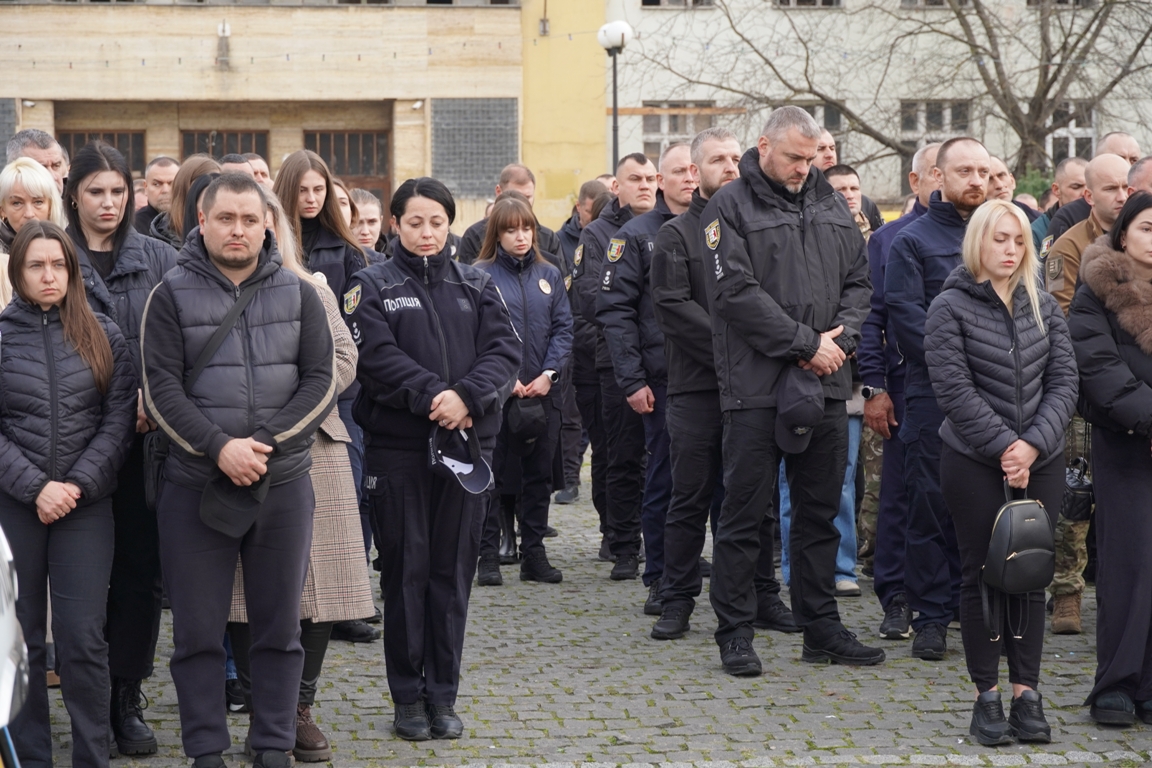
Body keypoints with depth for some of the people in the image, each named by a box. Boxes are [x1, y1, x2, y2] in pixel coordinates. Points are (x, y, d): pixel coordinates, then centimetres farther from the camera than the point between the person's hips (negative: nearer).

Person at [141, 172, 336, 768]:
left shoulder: (298, 294, 7)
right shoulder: (172, 296, 1)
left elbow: (320, 382, 0)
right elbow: (161, 388, -7)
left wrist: (265, 444, -13)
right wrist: (218, 447, -19)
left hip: (284, 484, 2)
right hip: (195, 487, -2)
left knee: (279, 626, 7)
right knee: (198, 629, 3)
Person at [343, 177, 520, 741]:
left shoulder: (476, 286, 11)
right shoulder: (373, 287, 3)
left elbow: (505, 352, -1)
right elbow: (376, 357, -11)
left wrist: (467, 397, -18)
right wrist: (433, 395, -22)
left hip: (467, 443, 3)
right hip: (397, 446, -2)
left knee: (453, 569, 5)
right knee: (406, 570, 2)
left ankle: (443, 694, 13)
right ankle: (407, 696, 10)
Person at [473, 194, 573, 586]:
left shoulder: (549, 275, 11)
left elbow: (563, 328, 7)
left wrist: (549, 373, -6)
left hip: (543, 391, 4)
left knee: (539, 474, 8)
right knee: (491, 475, -1)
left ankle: (534, 554, 16)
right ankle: (488, 557, 6)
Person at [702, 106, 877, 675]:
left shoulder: (830, 204, 14)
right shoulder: (730, 208, -5)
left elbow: (858, 281, 14)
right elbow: (738, 292, -14)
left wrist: (840, 338, -5)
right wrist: (807, 343, -15)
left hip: (827, 383, 6)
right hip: (757, 387, -6)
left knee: (820, 510, 12)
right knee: (744, 511, -1)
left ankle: (821, 627, 20)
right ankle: (735, 633, 7)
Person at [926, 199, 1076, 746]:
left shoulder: (1043, 307, 8)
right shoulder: (950, 308, -3)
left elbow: (1063, 381, 2)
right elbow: (954, 389, -11)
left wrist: (1034, 444, -11)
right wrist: (1003, 445, -16)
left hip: (1041, 462, 3)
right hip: (973, 464, -3)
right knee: (982, 575, 2)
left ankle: (1026, 694, 9)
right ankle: (986, 696, 9)